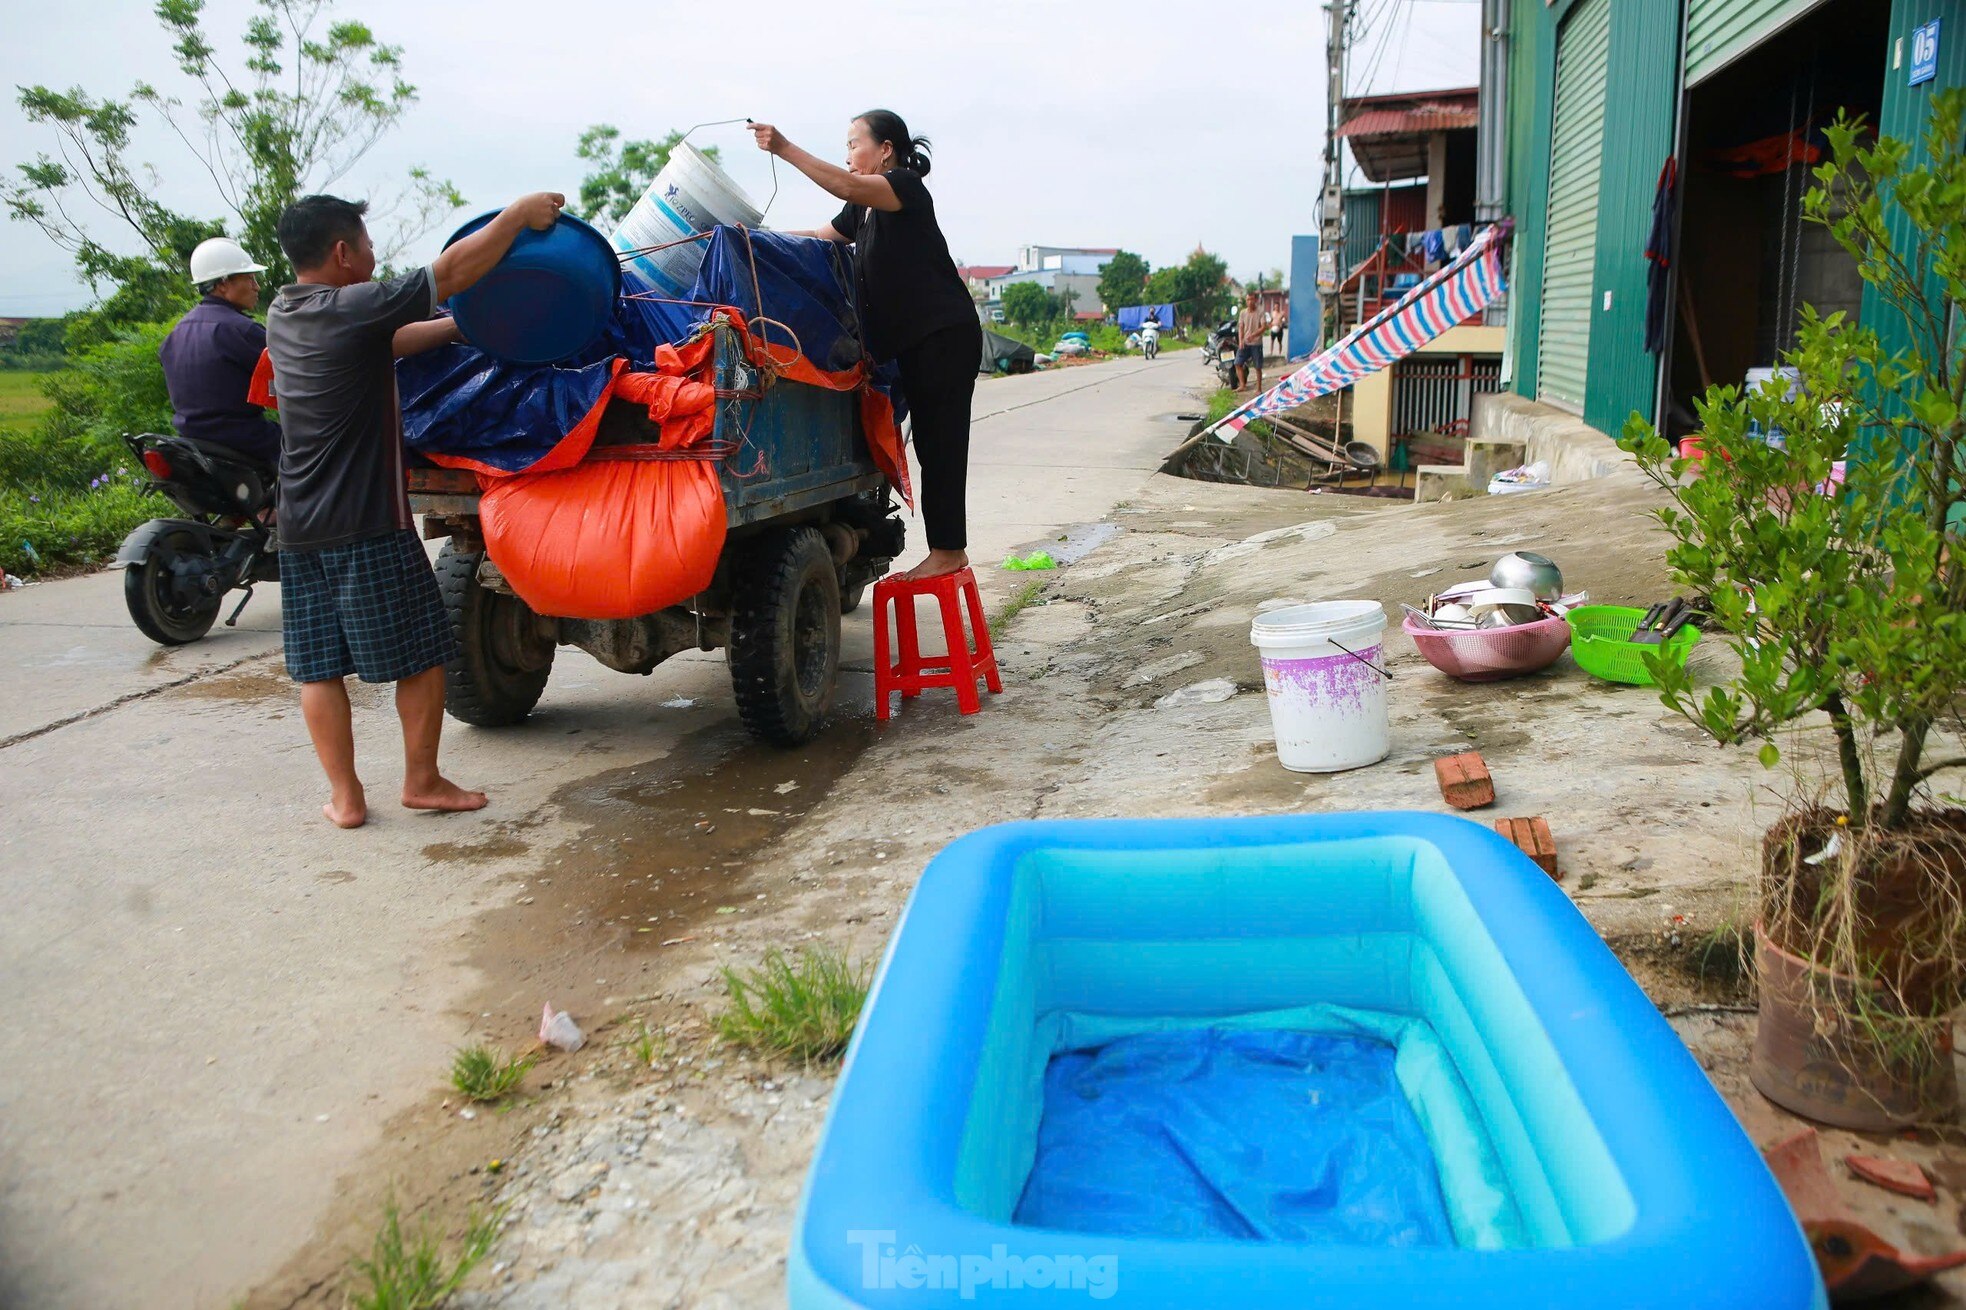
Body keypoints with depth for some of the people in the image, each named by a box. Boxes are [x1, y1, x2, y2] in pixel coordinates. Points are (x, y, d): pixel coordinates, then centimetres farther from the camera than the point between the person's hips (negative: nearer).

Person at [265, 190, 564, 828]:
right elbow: (450, 272, -11)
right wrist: (519, 214, -2)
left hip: (300, 529, 8)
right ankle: (423, 781, 16)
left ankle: (344, 797, 14)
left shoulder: (283, 316, 11)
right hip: (368, 526, -8)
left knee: (317, 667, 9)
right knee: (421, 655, 7)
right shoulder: (353, 308, -13)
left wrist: (462, 327, 22)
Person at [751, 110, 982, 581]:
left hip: (947, 333, -10)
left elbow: (847, 186, -25)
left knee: (941, 442, -9)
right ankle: (947, 549, 13)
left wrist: (784, 149, -26)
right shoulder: (863, 210, 20)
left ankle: (948, 549, -7)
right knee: (930, 442, 9)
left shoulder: (907, 187, -9)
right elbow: (820, 238, 22)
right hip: (912, 339, 10)